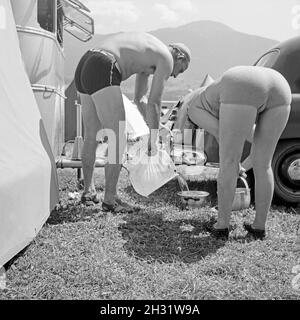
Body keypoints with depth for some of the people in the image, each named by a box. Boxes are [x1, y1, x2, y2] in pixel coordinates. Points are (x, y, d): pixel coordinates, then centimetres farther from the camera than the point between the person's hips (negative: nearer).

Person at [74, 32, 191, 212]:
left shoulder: (147, 53, 30)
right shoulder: (166, 58, 3)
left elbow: (140, 97, 29)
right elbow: (154, 104, -4)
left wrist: (154, 130, 25)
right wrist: (153, 140, 5)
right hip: (102, 71, -10)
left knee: (91, 135, 18)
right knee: (119, 140, -6)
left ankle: (89, 190, 31)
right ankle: (110, 200, -1)